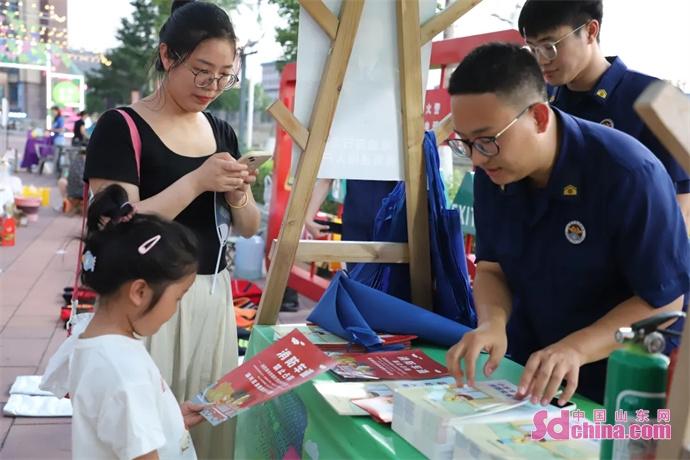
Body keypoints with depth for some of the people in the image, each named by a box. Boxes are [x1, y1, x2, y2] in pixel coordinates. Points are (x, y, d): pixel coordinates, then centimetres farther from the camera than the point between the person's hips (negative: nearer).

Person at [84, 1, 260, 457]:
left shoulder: (222, 132, 9)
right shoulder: (121, 127, -9)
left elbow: (249, 228, 12)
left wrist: (237, 194, -8)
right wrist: (198, 181, -22)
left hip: (214, 295, 6)